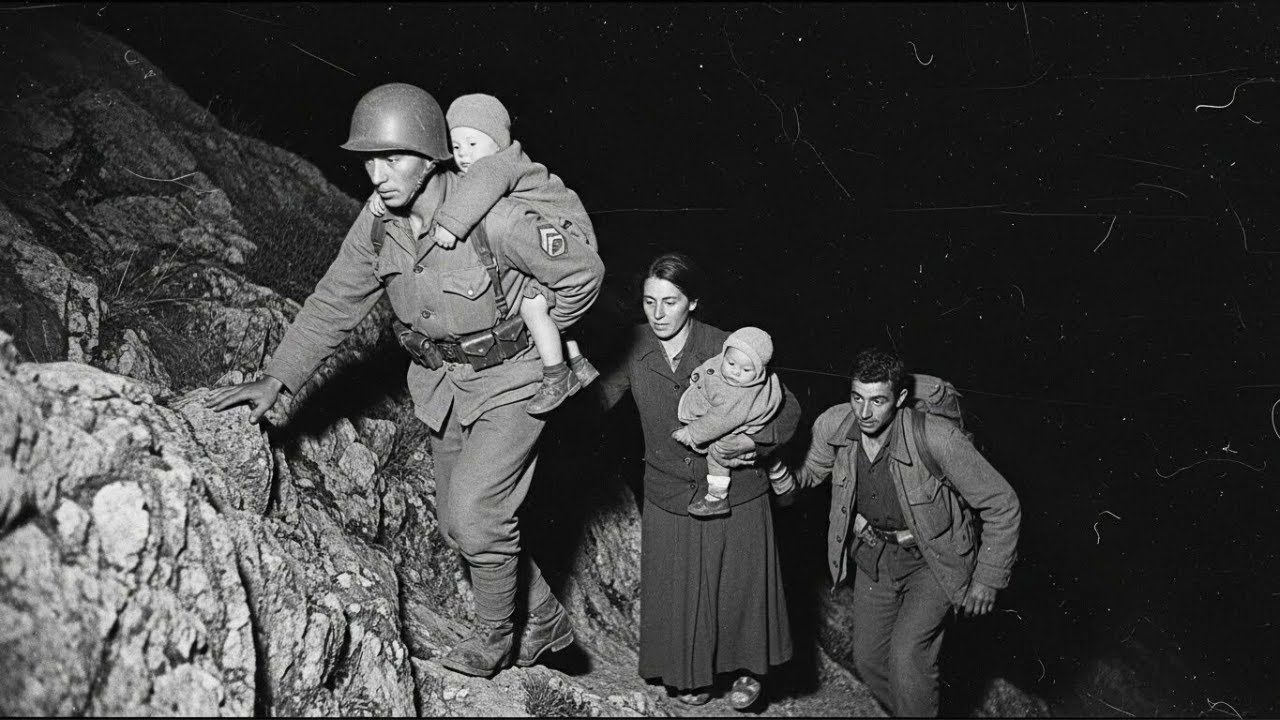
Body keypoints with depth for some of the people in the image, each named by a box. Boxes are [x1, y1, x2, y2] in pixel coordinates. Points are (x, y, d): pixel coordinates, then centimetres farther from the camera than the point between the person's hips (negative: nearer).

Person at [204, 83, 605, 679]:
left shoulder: (494, 220, -28)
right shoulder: (377, 226, -9)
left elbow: (582, 272, -17)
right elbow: (333, 304, 0)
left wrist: (538, 339, -6)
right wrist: (276, 378, -8)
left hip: (511, 381, -7)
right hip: (443, 384, 7)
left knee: (474, 516, -14)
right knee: (457, 523, 12)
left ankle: (495, 634, 14)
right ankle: (545, 623, 31)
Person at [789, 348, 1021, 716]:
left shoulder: (937, 439, -32)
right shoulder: (832, 426, -19)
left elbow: (1002, 505, -19)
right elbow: (810, 473, 5)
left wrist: (987, 579, -15)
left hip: (933, 558, -5)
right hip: (873, 554, 5)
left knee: (906, 656, -19)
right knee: (868, 658, 11)